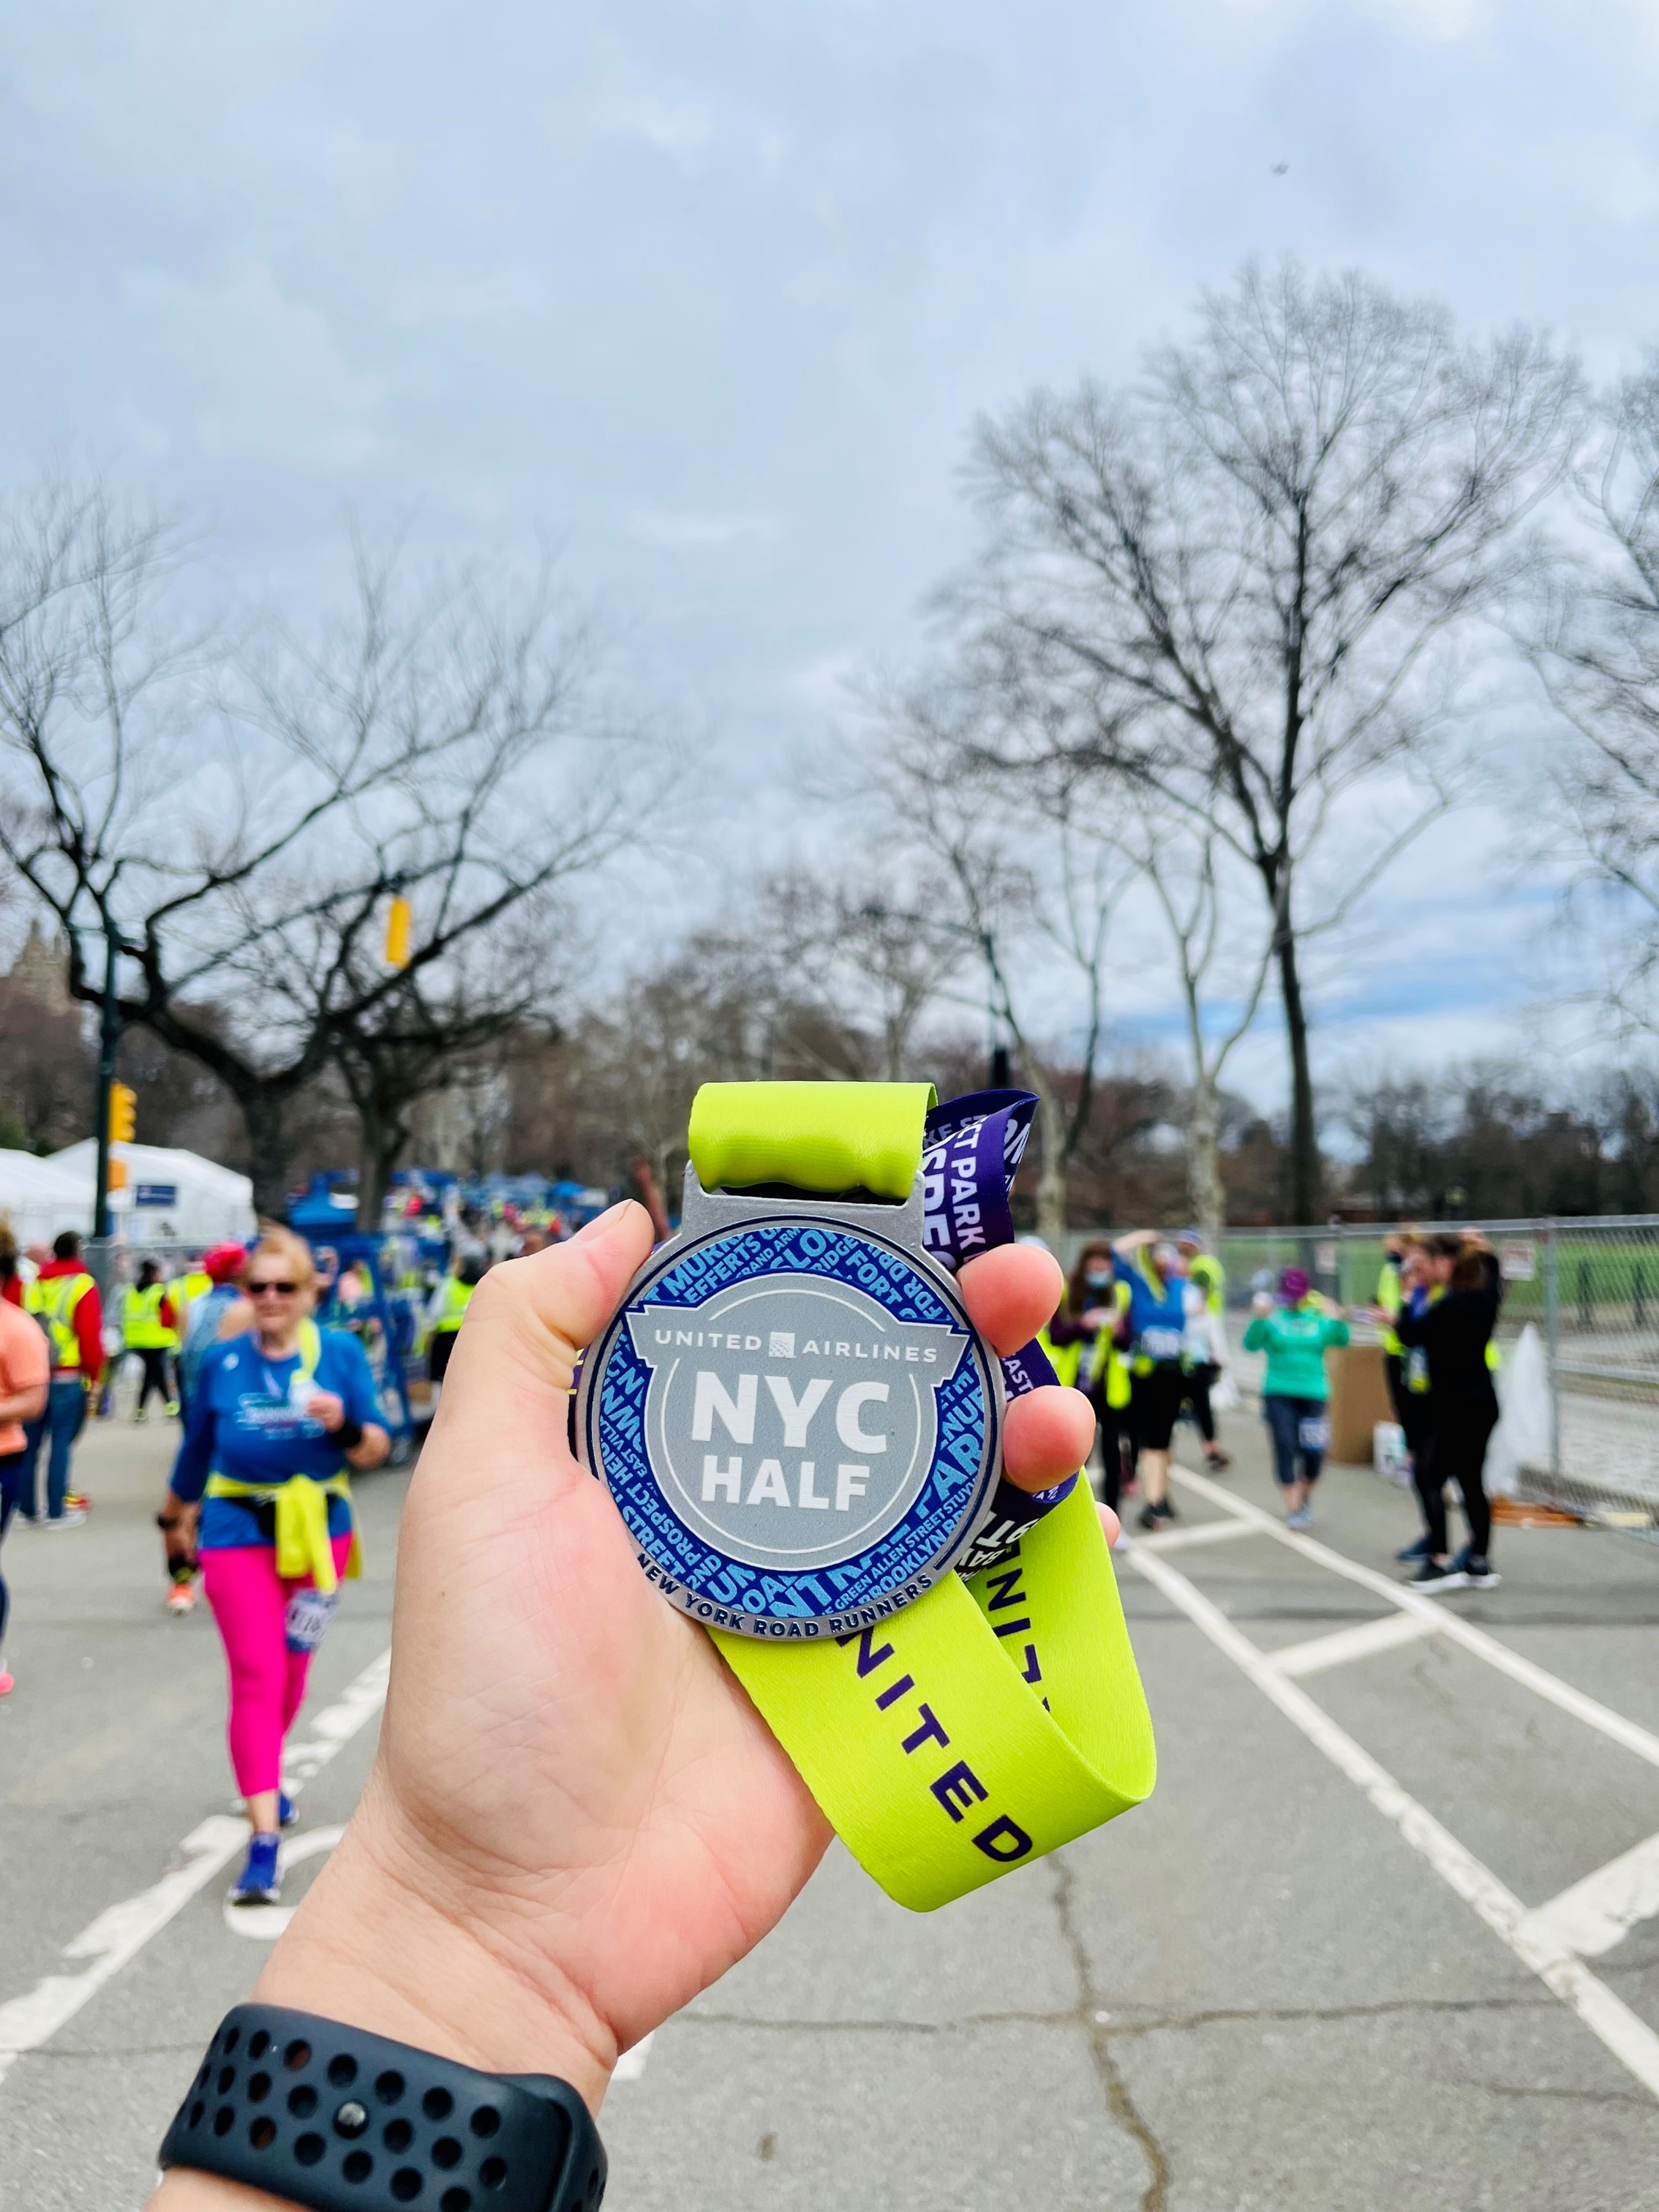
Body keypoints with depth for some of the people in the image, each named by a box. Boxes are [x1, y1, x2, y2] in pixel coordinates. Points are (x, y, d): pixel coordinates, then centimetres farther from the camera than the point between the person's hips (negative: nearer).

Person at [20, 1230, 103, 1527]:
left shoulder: (35, 1284, 10)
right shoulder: (83, 1286, -7)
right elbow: (90, 1335, -10)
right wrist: (94, 1374, 1)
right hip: (68, 1377, -5)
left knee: (30, 1442, 10)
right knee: (61, 1442, 0)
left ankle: (26, 1508, 16)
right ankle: (57, 1511, 2)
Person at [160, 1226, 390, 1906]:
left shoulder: (341, 1353, -6)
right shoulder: (222, 1363, -4)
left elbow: (375, 1451, -5)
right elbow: (196, 1447, 12)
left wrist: (345, 1423, -26)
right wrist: (173, 1516, 24)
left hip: (319, 1530, 1)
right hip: (238, 1533, -1)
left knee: (293, 1670, 15)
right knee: (256, 1678, -9)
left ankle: (265, 1778, 43)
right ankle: (264, 1842, -10)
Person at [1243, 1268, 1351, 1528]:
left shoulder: (1318, 1317, 7)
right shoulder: (1273, 1318, 1)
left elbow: (1341, 1341, -5)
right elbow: (1251, 1344, -10)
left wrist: (1337, 1319, -22)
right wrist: (1259, 1318, -24)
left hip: (1313, 1393, 2)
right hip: (1278, 1394, -2)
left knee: (1313, 1452, -1)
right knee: (1285, 1447, -9)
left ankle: (1305, 1497, 28)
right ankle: (1293, 1508, 2)